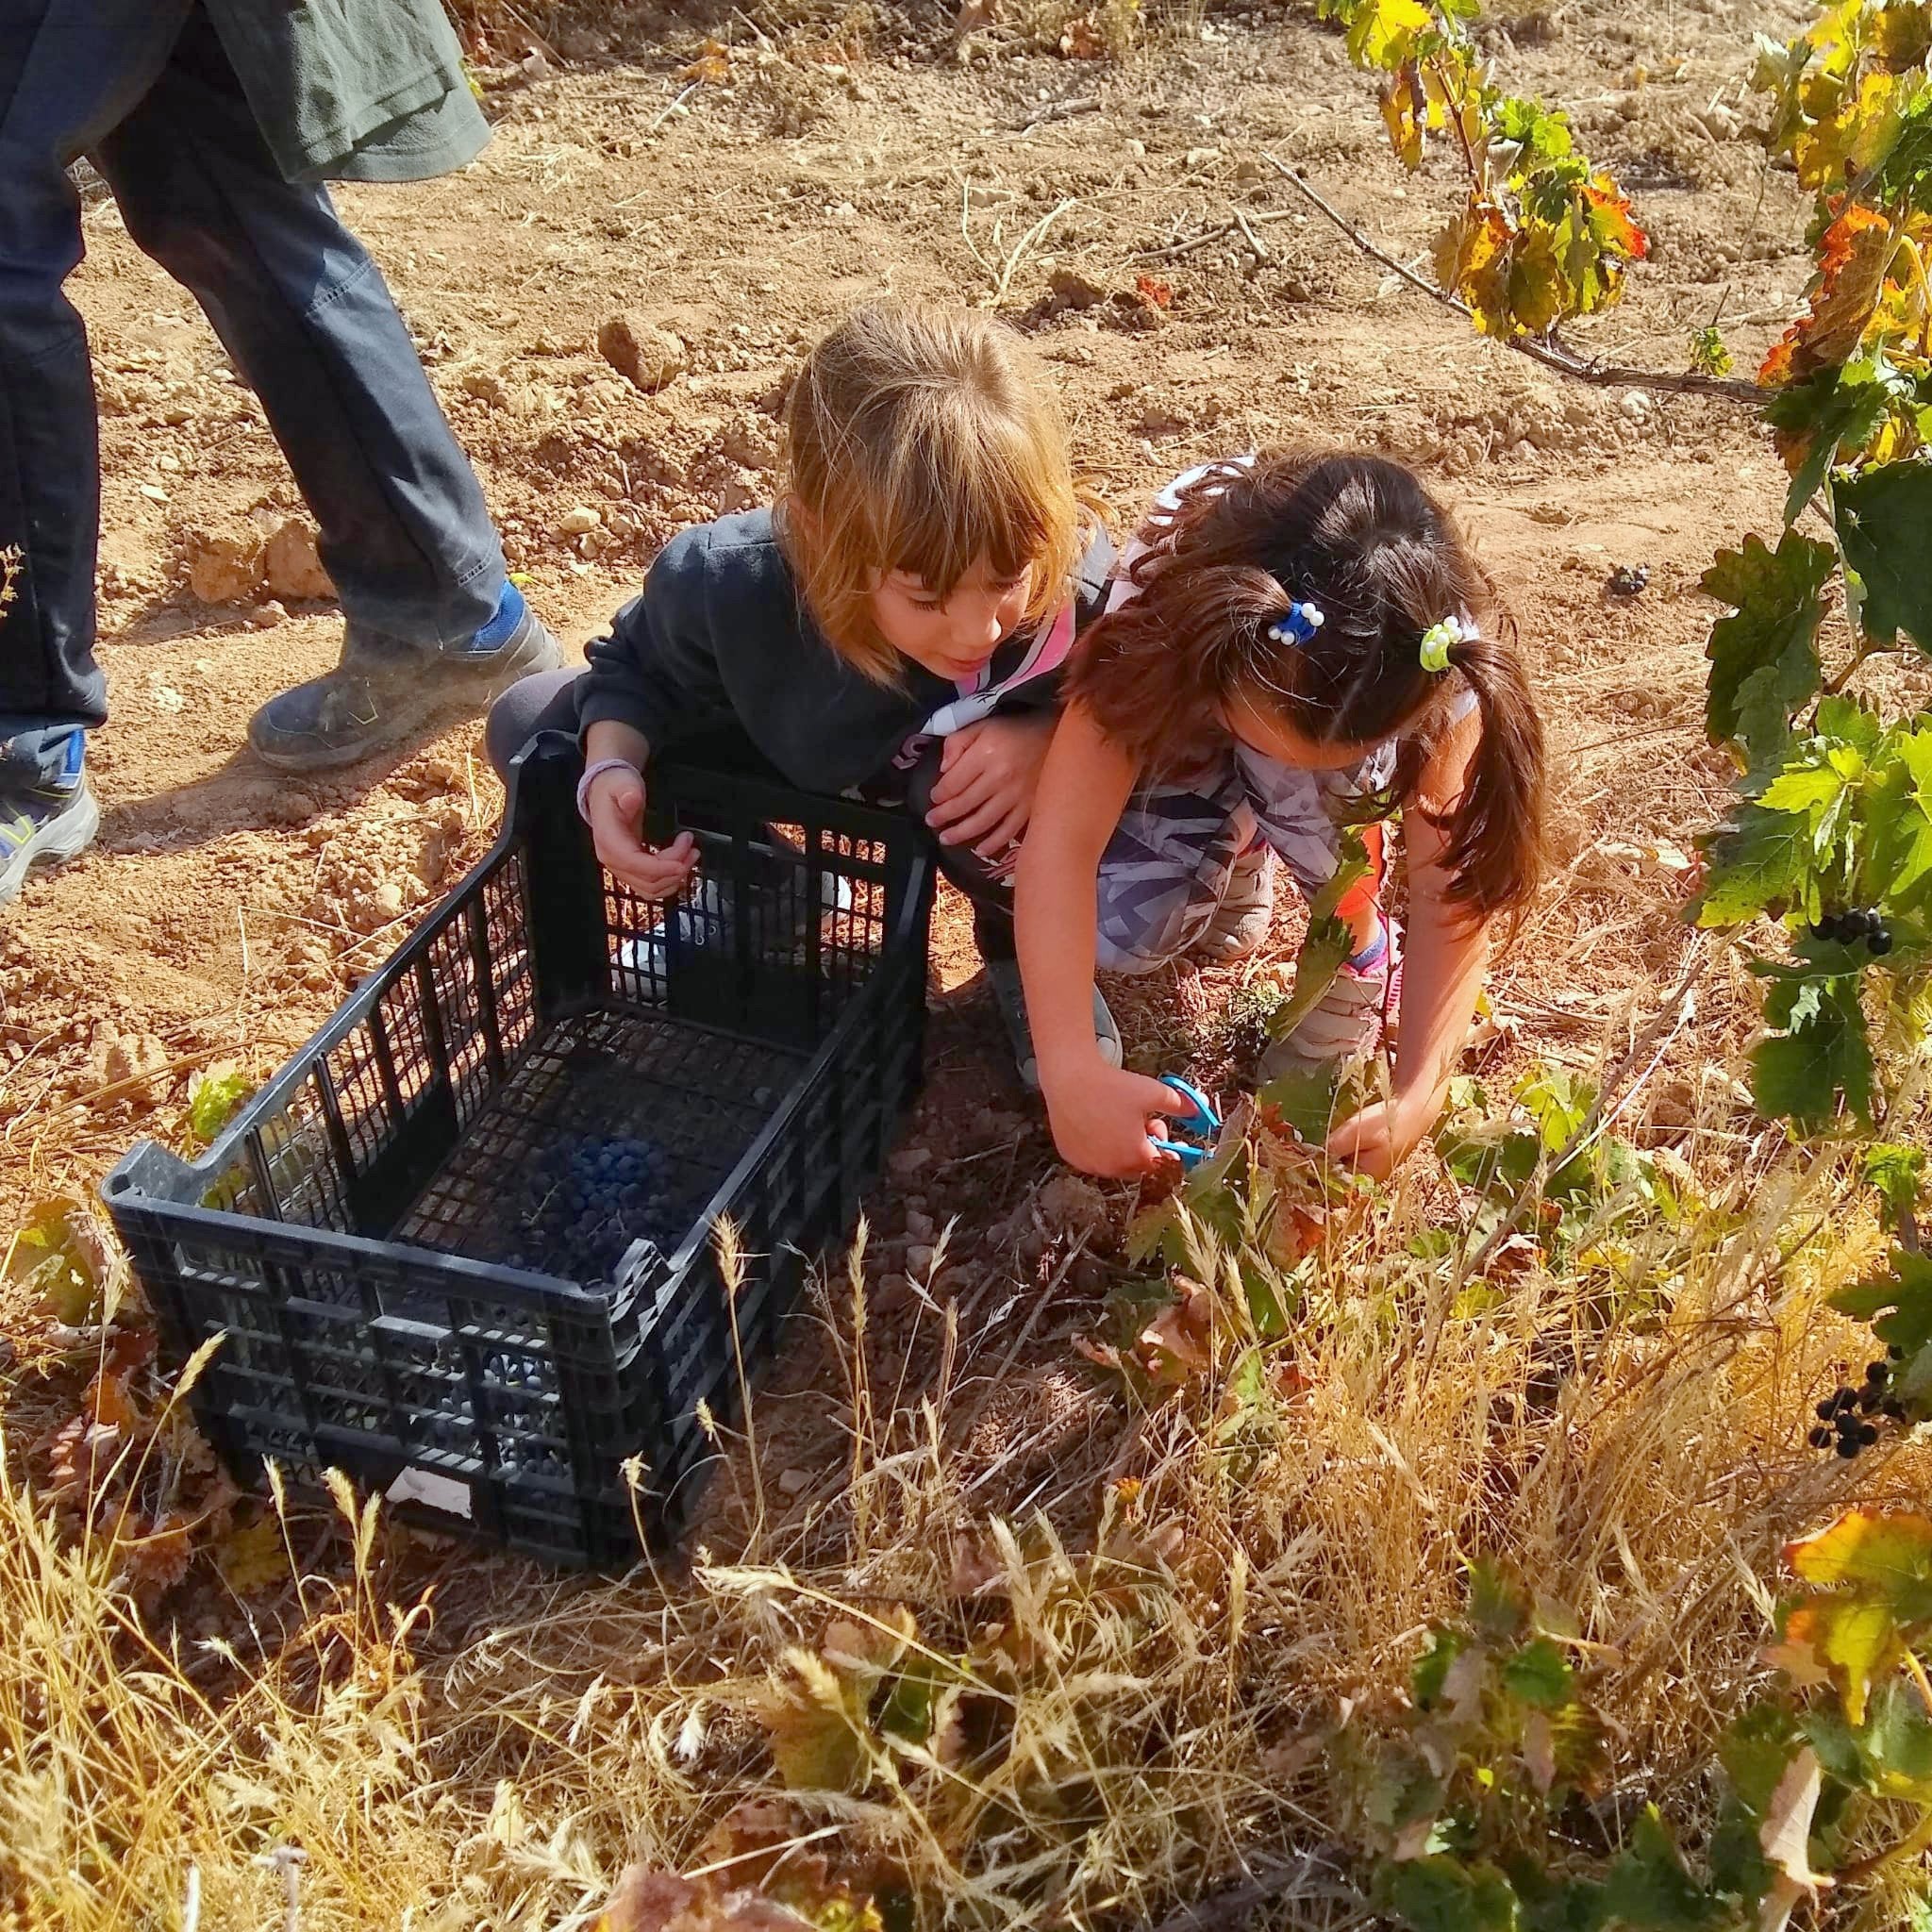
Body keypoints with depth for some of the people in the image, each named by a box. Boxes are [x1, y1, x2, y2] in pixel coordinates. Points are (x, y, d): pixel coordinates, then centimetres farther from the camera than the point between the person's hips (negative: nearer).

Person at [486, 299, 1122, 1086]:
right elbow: (639, 665, -11)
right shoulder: (724, 584, -36)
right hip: (791, 764, 2)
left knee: (996, 797, -40)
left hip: (957, 779, -2)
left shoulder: (1082, 585, -41)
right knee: (530, 727, -7)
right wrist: (609, 766, -32)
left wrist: (1050, 740, -41)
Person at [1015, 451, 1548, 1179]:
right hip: (1182, 737, 0)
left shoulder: (1436, 664, -37)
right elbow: (1062, 841, -43)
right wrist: (1068, 1070, -51)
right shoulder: (1161, 606, -40)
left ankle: (1356, 942, -1)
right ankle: (1239, 850, 10)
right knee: (1123, 929, -25)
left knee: (1303, 790, -35)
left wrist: (1416, 1097, -41)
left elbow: (1451, 886, -31)